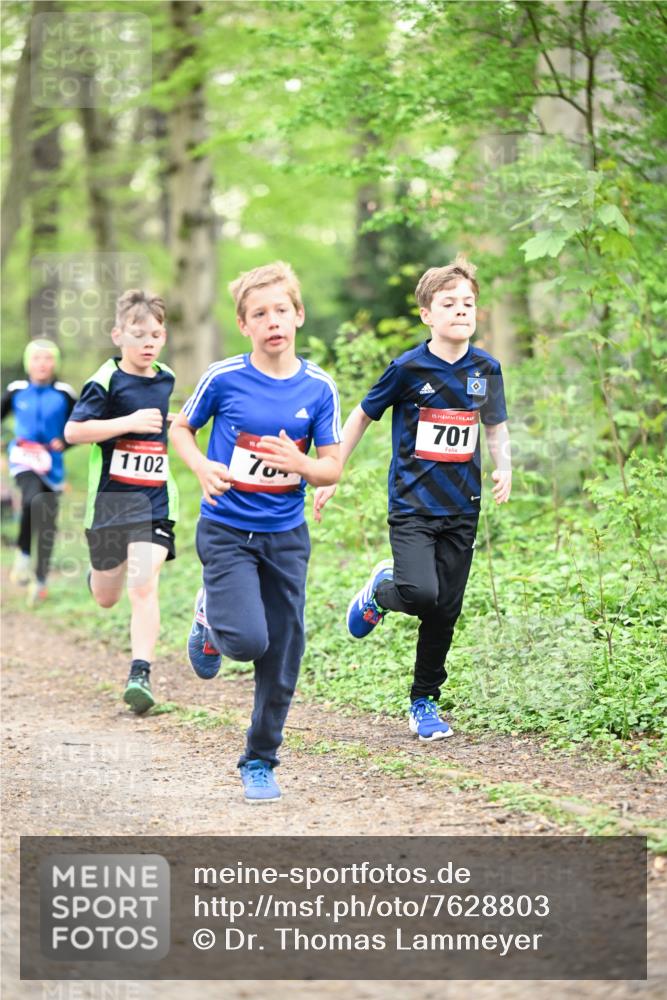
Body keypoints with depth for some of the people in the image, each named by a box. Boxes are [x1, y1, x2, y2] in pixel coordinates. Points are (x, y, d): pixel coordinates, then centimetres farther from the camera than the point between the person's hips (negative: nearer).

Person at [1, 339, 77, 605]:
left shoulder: (64, 394, -3)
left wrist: (64, 442, -11)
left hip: (51, 463, 1)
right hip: (23, 458, -1)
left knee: (47, 523, 7)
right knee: (33, 499, -31)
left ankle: (41, 580, 23)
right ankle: (23, 553, -11)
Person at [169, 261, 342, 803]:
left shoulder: (319, 388, -3)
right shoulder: (224, 379, -9)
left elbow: (332, 468, 1)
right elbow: (180, 427, 7)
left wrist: (300, 464, -21)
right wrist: (202, 468, -13)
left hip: (287, 535, 3)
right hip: (227, 530, -3)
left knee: (281, 663, 5)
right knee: (249, 640, -20)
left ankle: (260, 762, 23)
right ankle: (211, 618, 16)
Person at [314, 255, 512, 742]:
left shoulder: (486, 368, 3)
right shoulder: (409, 368, -9)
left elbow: (496, 426, 17)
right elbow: (363, 415, 4)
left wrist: (504, 467, -3)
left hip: (462, 509, 4)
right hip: (413, 504, -4)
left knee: (446, 610, 5)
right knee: (420, 594, -23)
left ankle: (425, 702, 23)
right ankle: (381, 591, 14)